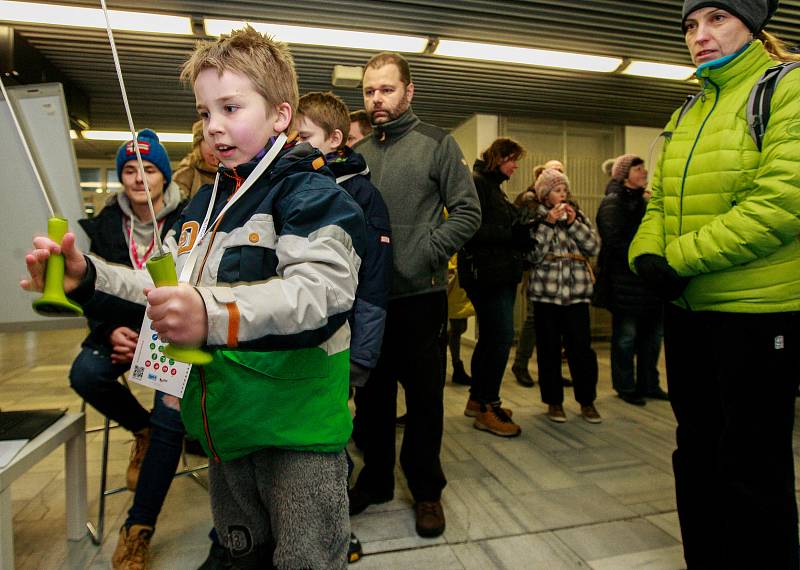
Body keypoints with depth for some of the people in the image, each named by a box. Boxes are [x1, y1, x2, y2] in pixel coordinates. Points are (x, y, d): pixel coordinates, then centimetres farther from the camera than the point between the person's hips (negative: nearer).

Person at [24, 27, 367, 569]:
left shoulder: (310, 191, -15)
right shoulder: (205, 203, 12)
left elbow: (319, 287, -32)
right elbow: (169, 287, 16)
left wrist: (214, 314, -44)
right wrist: (91, 276, 3)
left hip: (296, 420, -8)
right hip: (226, 417, 8)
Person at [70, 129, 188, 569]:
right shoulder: (105, 225, 5)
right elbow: (94, 290, 7)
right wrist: (111, 332, -12)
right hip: (123, 326, 4)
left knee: (171, 417, -19)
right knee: (85, 374, -25)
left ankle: (139, 528, 1)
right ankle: (142, 430, 8)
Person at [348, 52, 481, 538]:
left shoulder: (437, 143, 0)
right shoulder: (356, 154, 12)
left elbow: (467, 213, -5)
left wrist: (423, 254, -15)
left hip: (420, 294, -4)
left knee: (424, 397, 7)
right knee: (373, 394, 15)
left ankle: (427, 489, 27)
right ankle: (376, 479, 34)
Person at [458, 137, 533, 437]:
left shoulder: (493, 186, 23)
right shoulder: (476, 183, -8)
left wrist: (521, 234, 7)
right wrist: (511, 235, -20)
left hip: (502, 272, 10)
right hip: (486, 273, -10)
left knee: (490, 338, 14)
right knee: (501, 337, -10)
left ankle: (477, 400, 25)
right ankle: (487, 407, 1)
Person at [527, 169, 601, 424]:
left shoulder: (578, 214, 13)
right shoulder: (535, 218, 3)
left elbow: (594, 247, 3)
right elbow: (533, 254, -9)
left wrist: (573, 223, -6)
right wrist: (548, 223, -12)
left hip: (577, 291, 2)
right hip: (546, 292, -2)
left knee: (581, 346, 0)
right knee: (549, 348, 4)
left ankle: (587, 401, 16)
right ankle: (554, 401, 18)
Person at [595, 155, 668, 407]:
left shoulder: (643, 201, 18)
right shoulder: (613, 202, -7)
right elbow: (616, 242, -17)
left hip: (649, 280, 8)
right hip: (625, 281, -8)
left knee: (652, 334, 13)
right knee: (626, 336, 1)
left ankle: (649, 385, 25)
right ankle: (626, 387, 14)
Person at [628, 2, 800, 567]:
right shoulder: (685, 116, 15)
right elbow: (660, 201, 10)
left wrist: (682, 259, -19)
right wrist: (647, 254, -9)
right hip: (687, 309, 7)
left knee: (752, 470, 4)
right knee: (697, 452, 18)